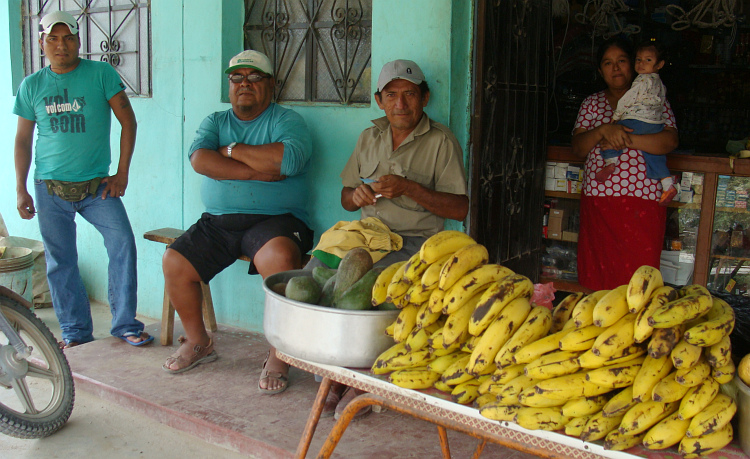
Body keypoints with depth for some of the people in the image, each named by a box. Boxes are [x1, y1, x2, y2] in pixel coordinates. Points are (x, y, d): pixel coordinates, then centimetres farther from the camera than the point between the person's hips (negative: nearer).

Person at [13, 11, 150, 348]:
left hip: (97, 185, -2)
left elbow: (128, 121, -1)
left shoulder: (101, 74, -2)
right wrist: (21, 190, 6)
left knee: (122, 241, -16)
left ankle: (125, 323, -4)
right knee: (60, 262, 5)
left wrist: (122, 173, -6)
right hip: (50, 187, 2)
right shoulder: (31, 86, 7)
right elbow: (23, 140, 12)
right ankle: (75, 330, 19)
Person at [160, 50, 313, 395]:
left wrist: (232, 150, -7)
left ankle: (279, 356, -19)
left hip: (274, 220, -5)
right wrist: (257, 170, -13)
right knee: (173, 263, -11)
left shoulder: (286, 121, 4)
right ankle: (198, 343, 13)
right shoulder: (215, 122, 17)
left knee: (280, 258, -34)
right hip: (217, 221, 5)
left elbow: (289, 160, -19)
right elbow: (199, 159, -5)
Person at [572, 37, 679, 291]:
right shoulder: (592, 103, 15)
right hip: (598, 197, 2)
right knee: (597, 277, 0)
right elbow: (577, 148, 4)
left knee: (637, 278, -5)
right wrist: (604, 131, -15)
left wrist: (624, 139, -14)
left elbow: (669, 141, -6)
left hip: (643, 197, -2)